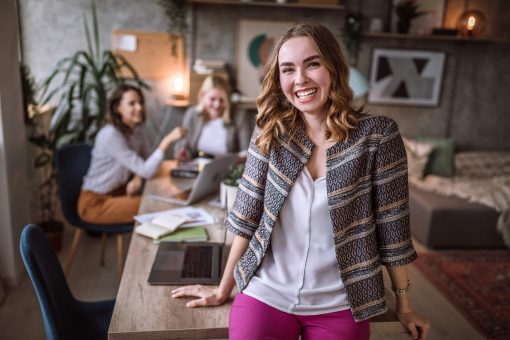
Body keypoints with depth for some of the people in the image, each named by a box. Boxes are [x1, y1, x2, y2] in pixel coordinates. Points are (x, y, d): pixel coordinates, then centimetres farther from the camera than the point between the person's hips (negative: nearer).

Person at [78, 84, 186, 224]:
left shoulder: (137, 128, 1)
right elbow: (146, 171, -27)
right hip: (96, 202, -7)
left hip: (119, 192, 7)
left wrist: (137, 179, -16)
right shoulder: (110, 135, -25)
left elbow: (147, 163, 6)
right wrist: (167, 140, -35)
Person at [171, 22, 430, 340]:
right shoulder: (271, 131, -5)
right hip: (265, 295, 1)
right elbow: (247, 213, -2)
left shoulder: (377, 134, -12)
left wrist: (404, 305, 2)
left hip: (339, 305, -1)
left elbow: (392, 224, -6)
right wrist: (223, 289, 3)